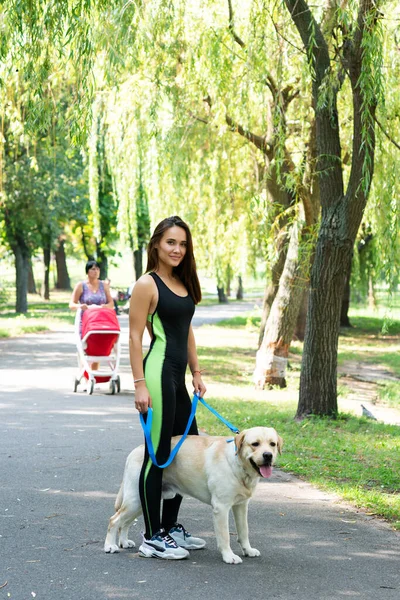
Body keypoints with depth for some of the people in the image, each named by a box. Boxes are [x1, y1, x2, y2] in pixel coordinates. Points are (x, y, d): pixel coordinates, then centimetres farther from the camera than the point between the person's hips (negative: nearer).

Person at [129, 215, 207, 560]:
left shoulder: (183, 283, 15)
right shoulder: (147, 285, -9)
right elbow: (135, 337, -12)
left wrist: (196, 372, 14)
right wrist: (140, 384, -17)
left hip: (178, 378, 9)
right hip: (158, 373, -9)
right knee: (158, 454, -4)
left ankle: (171, 526, 27)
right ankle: (152, 538, 6)